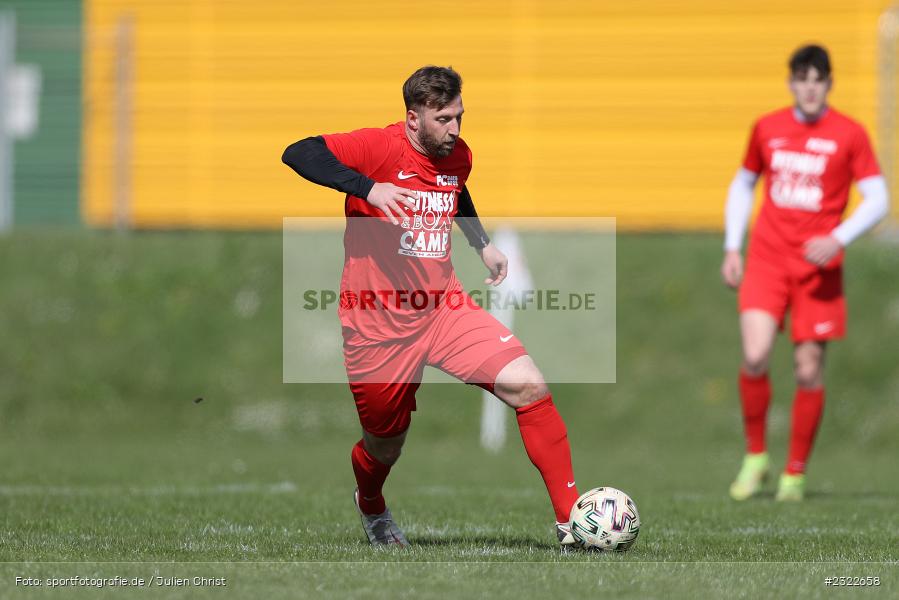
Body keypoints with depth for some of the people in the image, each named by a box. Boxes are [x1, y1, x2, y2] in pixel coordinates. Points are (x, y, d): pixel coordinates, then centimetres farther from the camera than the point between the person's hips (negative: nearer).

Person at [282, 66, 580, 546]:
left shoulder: (458, 156, 4)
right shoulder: (379, 148, -16)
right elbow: (297, 154, -29)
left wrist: (483, 244, 21)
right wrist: (367, 187, -39)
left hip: (445, 310, 4)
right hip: (379, 323, -4)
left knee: (529, 386, -17)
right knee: (385, 446, 11)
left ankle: (571, 520, -12)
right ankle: (371, 507, 50)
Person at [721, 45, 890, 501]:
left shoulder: (849, 135, -1)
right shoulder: (767, 129, 8)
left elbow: (877, 201, -2)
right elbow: (743, 185, 22)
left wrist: (838, 240, -17)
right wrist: (732, 248, 13)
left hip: (819, 266, -1)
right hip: (767, 258, 1)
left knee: (808, 370, -2)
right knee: (754, 357, -17)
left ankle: (795, 473, 13)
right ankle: (755, 457, 2)